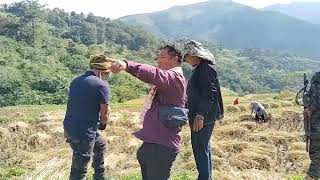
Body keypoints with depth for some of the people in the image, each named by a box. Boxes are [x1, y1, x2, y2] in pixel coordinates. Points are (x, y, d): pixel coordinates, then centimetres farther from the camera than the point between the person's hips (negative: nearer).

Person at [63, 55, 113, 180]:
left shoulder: (76, 81, 8)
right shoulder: (102, 85, -14)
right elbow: (105, 114, -5)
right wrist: (103, 124, 16)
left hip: (69, 128, 8)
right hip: (83, 133, -8)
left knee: (100, 144, 30)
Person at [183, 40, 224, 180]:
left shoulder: (206, 68, -16)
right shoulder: (201, 68, 14)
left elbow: (209, 94, -24)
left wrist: (200, 115, -26)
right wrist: (193, 114, 21)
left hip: (203, 117, -10)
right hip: (203, 115, 10)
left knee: (200, 147, -4)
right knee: (204, 146, 19)